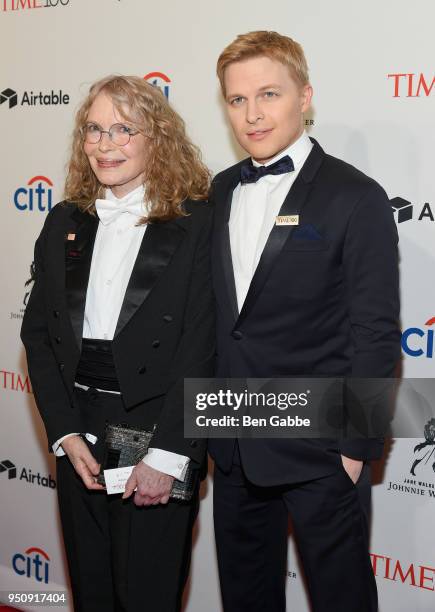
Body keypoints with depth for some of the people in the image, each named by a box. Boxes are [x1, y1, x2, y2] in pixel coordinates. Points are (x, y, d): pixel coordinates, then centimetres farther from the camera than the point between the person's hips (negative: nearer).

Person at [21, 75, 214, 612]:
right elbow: (37, 333, 6)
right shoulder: (64, 222, 7)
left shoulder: (198, 224, -8)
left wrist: (166, 456, -15)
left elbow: (201, 350, -11)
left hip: (158, 438, -4)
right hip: (78, 437, 5)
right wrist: (65, 434, -4)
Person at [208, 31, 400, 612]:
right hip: (235, 449, 6)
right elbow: (216, 313, 11)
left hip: (319, 454, -5)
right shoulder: (221, 192, 7)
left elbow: (376, 335, -13)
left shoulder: (355, 198, -12)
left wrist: (355, 449, -13)